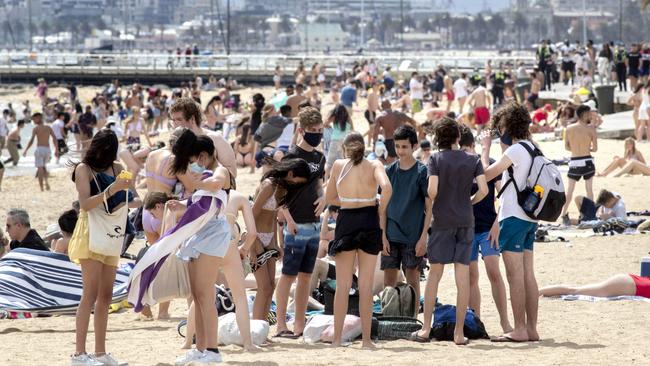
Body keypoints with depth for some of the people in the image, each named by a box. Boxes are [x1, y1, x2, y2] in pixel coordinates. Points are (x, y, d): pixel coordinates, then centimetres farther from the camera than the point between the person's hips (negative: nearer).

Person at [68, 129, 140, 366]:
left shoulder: (116, 168, 9)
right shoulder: (84, 169, -7)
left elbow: (137, 199, 9)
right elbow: (85, 203, -18)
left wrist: (127, 201, -14)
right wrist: (112, 189, -28)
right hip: (91, 232, -6)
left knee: (105, 296, 7)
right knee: (91, 294, -13)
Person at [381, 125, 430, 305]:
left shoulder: (422, 172, -5)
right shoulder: (390, 171, 6)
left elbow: (429, 208, -4)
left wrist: (423, 238, -10)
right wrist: (382, 236, 1)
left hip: (413, 238, -3)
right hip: (391, 236, 3)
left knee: (412, 281, 3)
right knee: (388, 282, 6)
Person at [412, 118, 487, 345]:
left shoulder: (436, 159, -4)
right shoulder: (473, 160, 3)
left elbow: (432, 190, -14)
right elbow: (484, 190, -5)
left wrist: (433, 200, 8)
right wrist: (469, 202, 12)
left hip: (442, 221, -1)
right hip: (466, 222, 1)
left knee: (435, 274, 7)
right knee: (462, 277, 2)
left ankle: (426, 329, 6)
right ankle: (459, 332, 1)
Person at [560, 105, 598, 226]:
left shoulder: (569, 129, 1)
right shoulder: (590, 129, -8)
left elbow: (567, 147, 5)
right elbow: (595, 148, -7)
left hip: (574, 162, 2)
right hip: (586, 161, -2)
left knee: (570, 189, 10)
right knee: (589, 189, 9)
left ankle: (564, 215, 4)